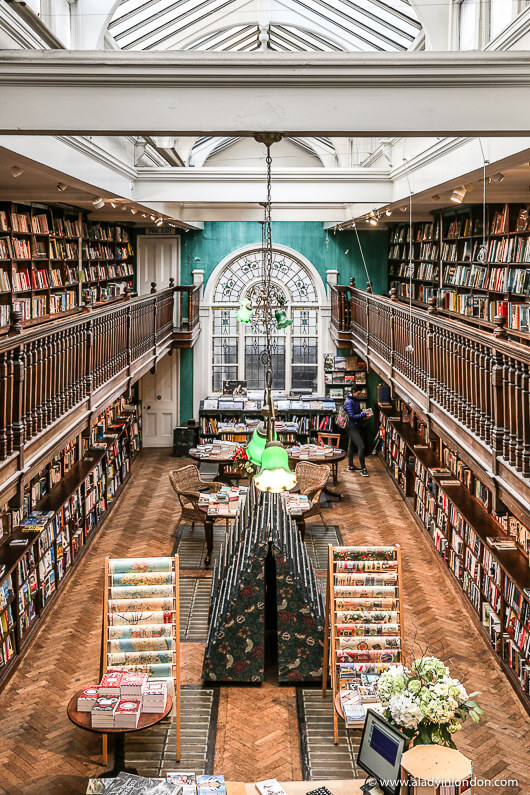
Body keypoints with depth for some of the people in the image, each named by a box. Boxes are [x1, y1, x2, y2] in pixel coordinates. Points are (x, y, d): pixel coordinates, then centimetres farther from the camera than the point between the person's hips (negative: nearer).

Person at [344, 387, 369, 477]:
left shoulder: (355, 400, 10)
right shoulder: (349, 402, -19)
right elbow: (352, 416, -23)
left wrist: (363, 411, 5)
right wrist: (363, 415, -20)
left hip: (357, 427, 10)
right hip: (352, 428, -10)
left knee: (352, 446, 19)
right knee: (361, 447, -13)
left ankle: (350, 466, 31)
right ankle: (363, 469, -10)